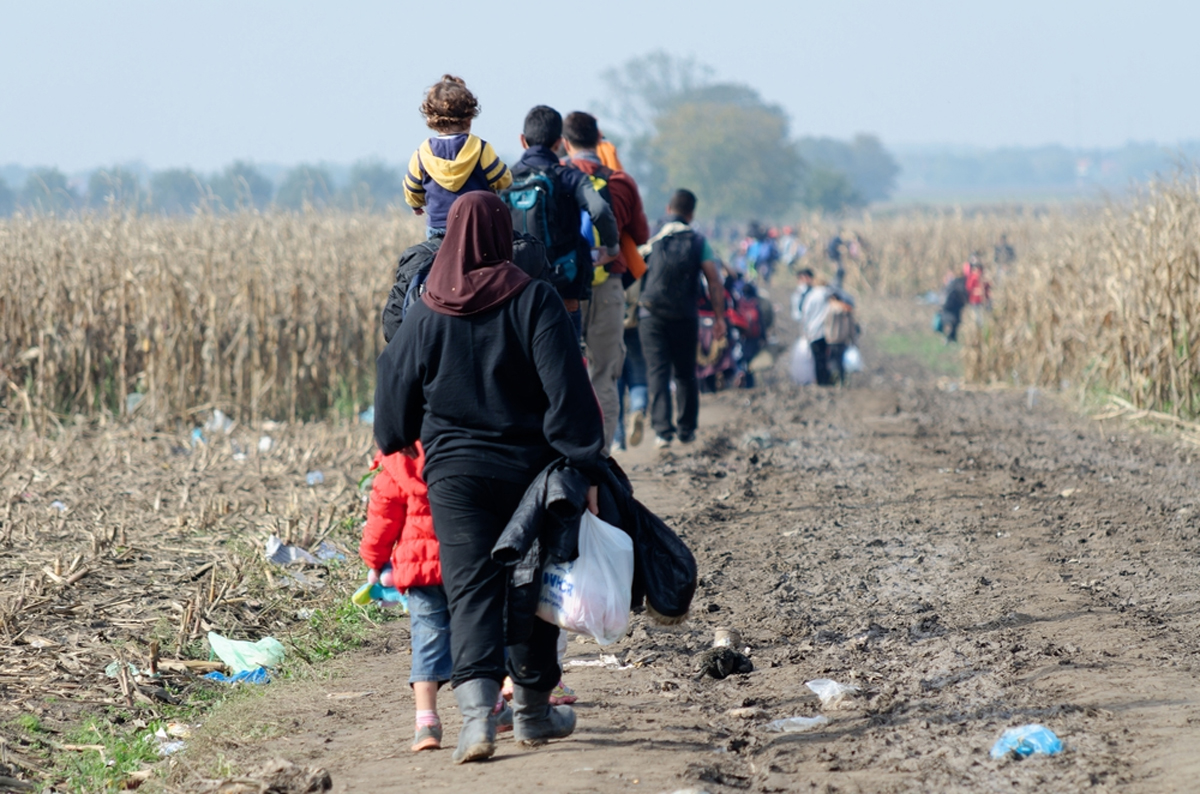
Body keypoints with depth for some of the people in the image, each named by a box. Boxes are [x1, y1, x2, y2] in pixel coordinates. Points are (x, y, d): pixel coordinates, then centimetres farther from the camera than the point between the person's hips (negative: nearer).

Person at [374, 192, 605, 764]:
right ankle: (532, 710, 26)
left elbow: (396, 400, 10)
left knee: (471, 591, -5)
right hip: (527, 469, -1)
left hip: (454, 474, 1)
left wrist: (396, 449, 30)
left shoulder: (425, 314, 0)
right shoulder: (533, 302, -8)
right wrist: (585, 469, -11)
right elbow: (567, 391, -14)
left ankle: (477, 710, -26)